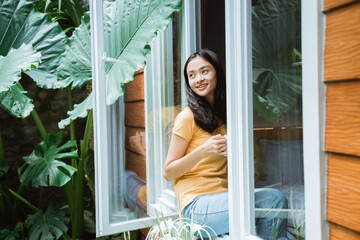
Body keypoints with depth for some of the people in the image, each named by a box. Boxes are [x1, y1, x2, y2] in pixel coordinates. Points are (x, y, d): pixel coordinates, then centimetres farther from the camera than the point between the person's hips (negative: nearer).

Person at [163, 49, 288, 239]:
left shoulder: (225, 114, 12)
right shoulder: (188, 117, -8)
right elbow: (168, 172, -8)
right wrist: (202, 151, -21)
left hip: (224, 194, 6)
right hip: (197, 202, -6)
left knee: (275, 198, -19)